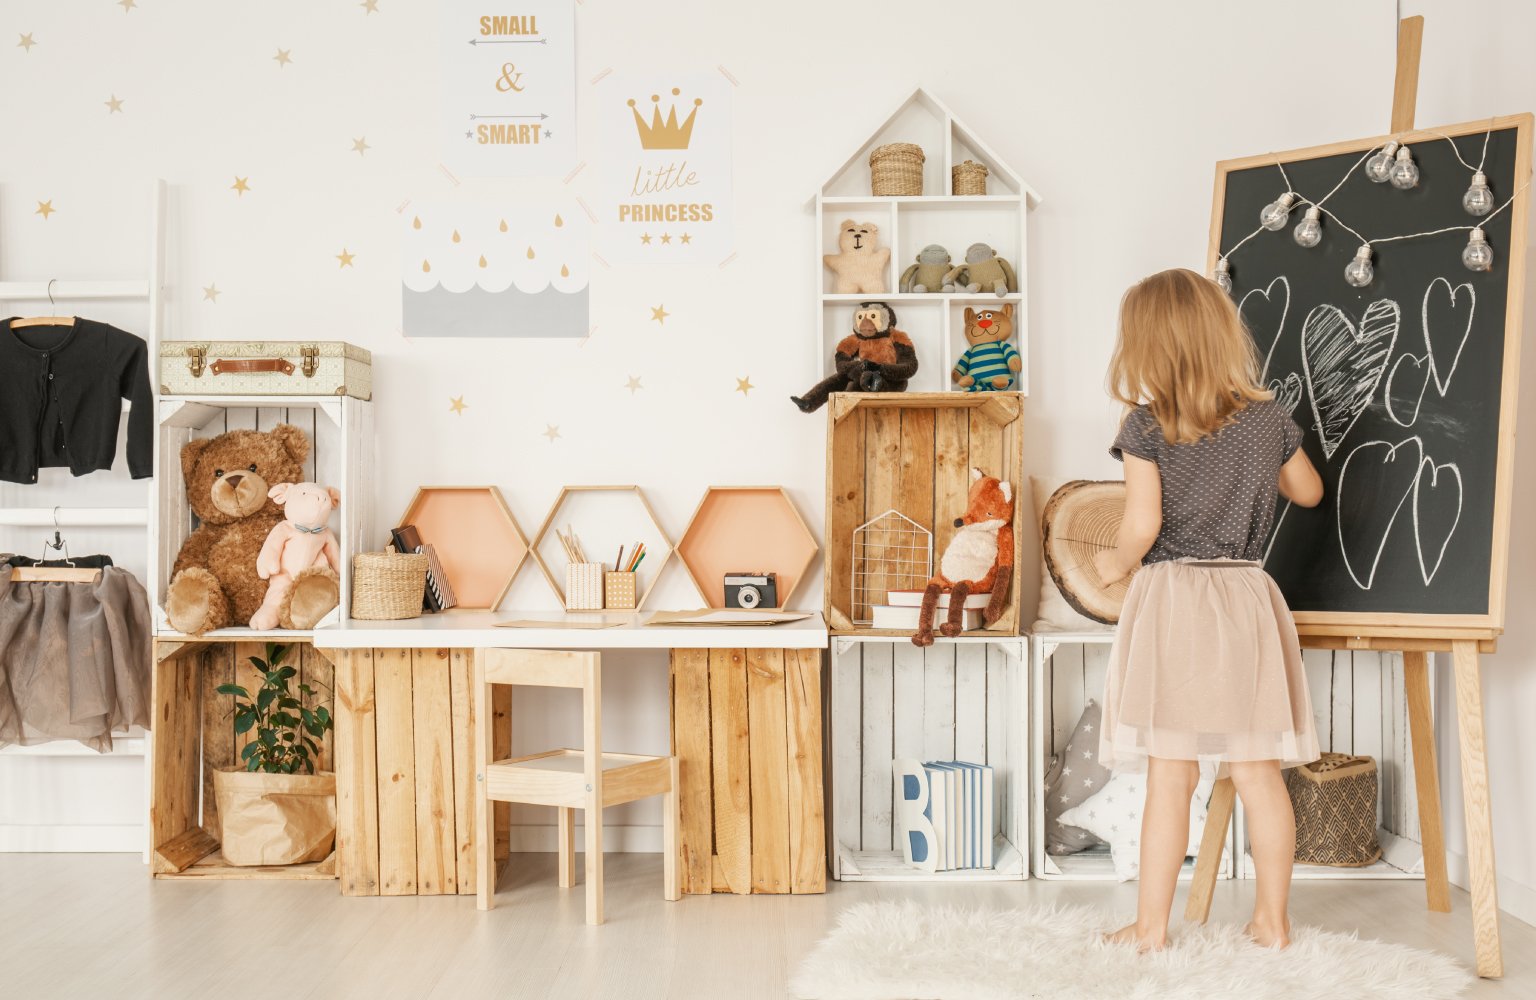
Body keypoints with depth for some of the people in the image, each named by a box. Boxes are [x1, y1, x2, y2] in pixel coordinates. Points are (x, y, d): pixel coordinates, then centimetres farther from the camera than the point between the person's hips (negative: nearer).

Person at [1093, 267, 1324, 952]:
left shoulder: (1145, 426, -7)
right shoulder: (1268, 418, 4)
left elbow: (1142, 526, -14)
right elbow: (1309, 491, 20)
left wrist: (1114, 562, 5)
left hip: (1172, 599, -3)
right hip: (1245, 599, 3)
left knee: (1171, 775, 1)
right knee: (1258, 772, 10)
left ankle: (1152, 924, 10)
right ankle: (1273, 920, 20)